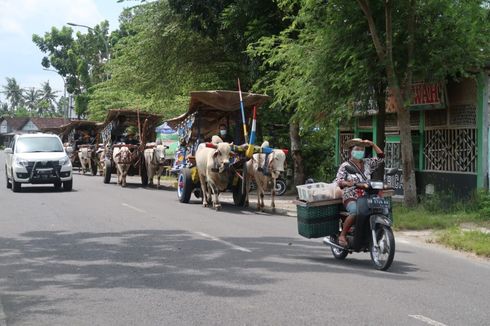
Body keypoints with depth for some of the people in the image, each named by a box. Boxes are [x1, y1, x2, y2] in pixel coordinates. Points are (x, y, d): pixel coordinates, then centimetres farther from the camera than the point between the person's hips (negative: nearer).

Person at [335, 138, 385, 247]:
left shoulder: (367, 163, 18)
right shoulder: (345, 166, 4)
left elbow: (381, 157, 17)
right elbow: (338, 180, -7)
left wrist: (372, 144, 8)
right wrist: (346, 183, -29)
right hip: (351, 198, -5)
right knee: (355, 212, -37)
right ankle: (342, 235, -24)